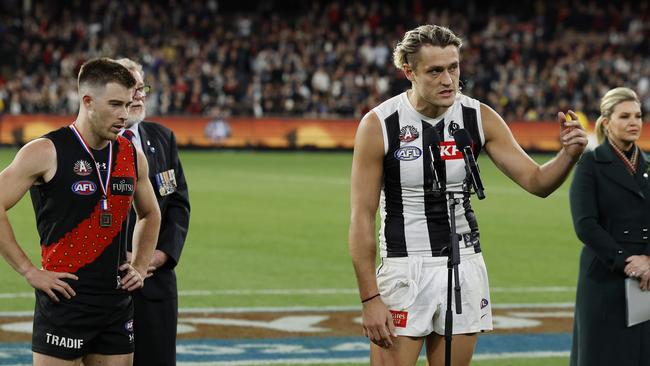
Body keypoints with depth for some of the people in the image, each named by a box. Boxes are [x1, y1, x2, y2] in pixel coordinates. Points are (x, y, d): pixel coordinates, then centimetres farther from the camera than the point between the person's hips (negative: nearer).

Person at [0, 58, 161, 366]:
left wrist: (140, 267, 15)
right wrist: (29, 271, -12)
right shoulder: (46, 152, -8)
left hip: (117, 302, 6)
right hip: (64, 302, -6)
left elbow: (150, 214, 28)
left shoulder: (132, 156, 11)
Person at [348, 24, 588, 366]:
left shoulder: (479, 118, -1)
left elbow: (535, 181, 2)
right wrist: (370, 299, -13)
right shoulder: (378, 125, -11)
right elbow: (362, 218, -9)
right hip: (403, 269, -3)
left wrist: (569, 153, -20)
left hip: (465, 267, 3)